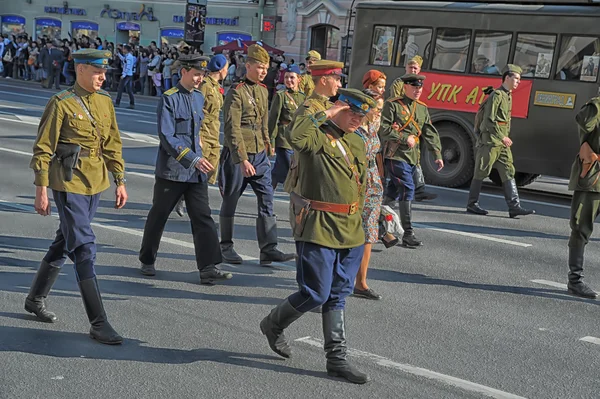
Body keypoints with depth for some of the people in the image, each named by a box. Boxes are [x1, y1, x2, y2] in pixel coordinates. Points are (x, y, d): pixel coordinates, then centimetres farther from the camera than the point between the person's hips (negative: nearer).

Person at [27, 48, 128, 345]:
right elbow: (42, 150, -9)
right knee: (84, 249, -9)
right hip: (68, 184, -7)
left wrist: (120, 181, 11)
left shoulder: (105, 101, 8)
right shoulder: (61, 104, -11)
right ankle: (98, 323, -6)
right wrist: (41, 190, -11)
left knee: (65, 242, 18)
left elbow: (113, 144, 14)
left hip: (95, 184, 7)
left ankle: (35, 299, 37)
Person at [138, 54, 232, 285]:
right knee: (158, 216, 10)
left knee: (203, 217, -3)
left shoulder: (199, 98, 11)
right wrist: (194, 159, -25)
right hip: (171, 170, -6)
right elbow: (167, 137, -19)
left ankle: (208, 268, -6)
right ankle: (147, 261, 27)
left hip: (196, 172, 6)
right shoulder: (169, 99, -11)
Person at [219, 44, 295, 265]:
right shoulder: (236, 92, -13)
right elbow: (232, 130, -18)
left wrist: (268, 148, 20)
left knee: (267, 199, 0)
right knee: (230, 201, 6)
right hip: (237, 155, -7)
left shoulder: (263, 91, 11)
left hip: (259, 154, 7)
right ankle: (226, 247, 20)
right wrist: (242, 160, -23)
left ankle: (269, 249, 2)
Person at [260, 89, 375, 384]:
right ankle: (273, 324, 22)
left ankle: (337, 358, 19)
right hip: (318, 229, -8)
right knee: (316, 293, -5)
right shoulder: (317, 135, -11)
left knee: (338, 297, 11)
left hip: (350, 231, 8)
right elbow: (296, 138, -36)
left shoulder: (357, 143, 14)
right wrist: (325, 113, -24)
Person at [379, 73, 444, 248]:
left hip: (413, 157, 7)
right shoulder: (393, 105, -4)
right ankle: (408, 234, -12)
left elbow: (430, 132, 12)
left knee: (394, 191, 12)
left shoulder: (422, 108, 15)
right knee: (407, 189, -14)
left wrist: (438, 154, 3)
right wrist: (405, 138, -15)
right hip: (396, 155, -7)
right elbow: (383, 129, -11)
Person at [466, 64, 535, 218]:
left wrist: (506, 137, 15)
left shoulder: (508, 96, 17)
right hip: (490, 141, -9)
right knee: (481, 172, -1)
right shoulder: (496, 95, -12)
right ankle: (472, 204, 8)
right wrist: (502, 137, -19)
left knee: (508, 172, 1)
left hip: (502, 143, 9)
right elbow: (489, 120, -18)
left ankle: (514, 207, -2)